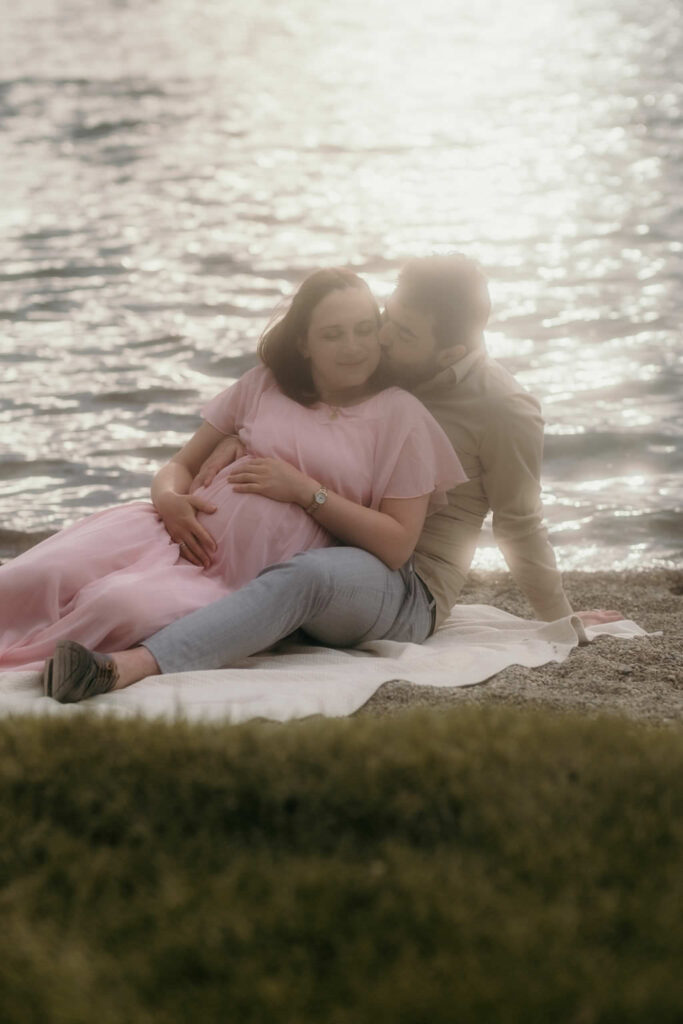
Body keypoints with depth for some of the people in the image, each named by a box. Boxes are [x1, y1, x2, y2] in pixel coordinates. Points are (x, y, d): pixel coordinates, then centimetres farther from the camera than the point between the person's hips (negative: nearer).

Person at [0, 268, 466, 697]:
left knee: (125, 602, -35)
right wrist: (170, 499, -7)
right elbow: (181, 466, 18)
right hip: (190, 532, 4)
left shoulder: (400, 416, 6)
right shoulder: (262, 387, 17)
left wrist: (305, 491, -9)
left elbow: (397, 546, 0)